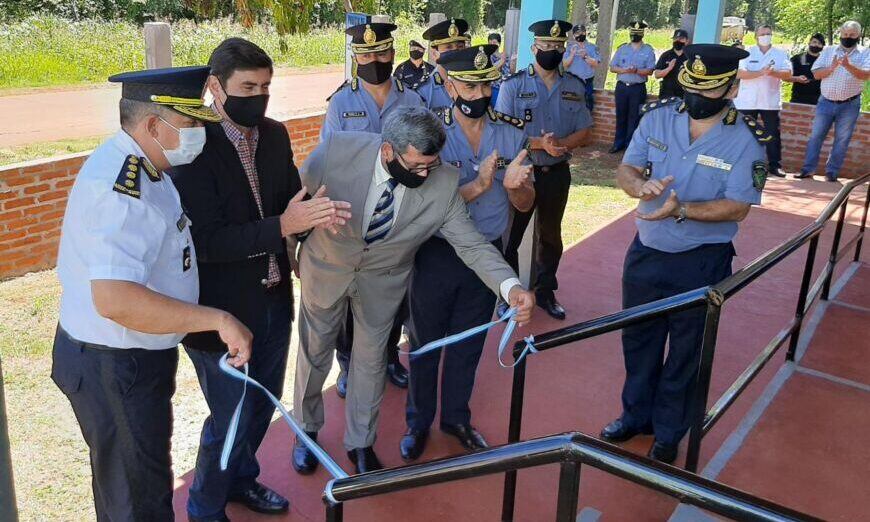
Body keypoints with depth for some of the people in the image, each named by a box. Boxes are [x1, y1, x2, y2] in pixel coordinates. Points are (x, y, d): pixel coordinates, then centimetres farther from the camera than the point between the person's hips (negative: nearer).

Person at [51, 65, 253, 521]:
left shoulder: (132, 168, 4)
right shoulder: (120, 189, -29)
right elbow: (115, 299, -39)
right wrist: (218, 320, -34)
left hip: (129, 357, 10)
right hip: (114, 368, -10)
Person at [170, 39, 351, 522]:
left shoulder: (275, 135, 2)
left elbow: (291, 198, 6)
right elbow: (207, 240, -24)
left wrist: (315, 215, -17)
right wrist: (283, 225, -33)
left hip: (274, 298, 7)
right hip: (224, 310, -7)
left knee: (264, 401, 23)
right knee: (230, 418, 8)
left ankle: (241, 478, 49)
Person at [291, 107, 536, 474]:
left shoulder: (443, 183, -29)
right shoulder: (337, 151, -32)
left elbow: (472, 244, -21)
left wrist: (510, 286, -38)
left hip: (382, 279, 1)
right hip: (327, 266, 0)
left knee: (370, 359, 16)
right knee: (314, 351, 19)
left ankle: (360, 443, 41)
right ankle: (306, 429, 47)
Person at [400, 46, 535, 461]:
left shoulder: (512, 133, -4)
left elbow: (525, 204, -1)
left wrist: (514, 185, -24)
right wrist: (478, 186, -32)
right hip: (436, 255, -3)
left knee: (469, 344, 19)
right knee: (425, 343, 14)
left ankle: (456, 416, 41)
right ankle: (418, 421, 36)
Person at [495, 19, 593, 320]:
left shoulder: (574, 87, 2)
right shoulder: (514, 85, -8)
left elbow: (583, 132, 3)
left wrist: (560, 144, -18)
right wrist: (540, 144, -28)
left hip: (557, 173, 4)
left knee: (551, 235, 17)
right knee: (510, 235, 5)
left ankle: (545, 292, 34)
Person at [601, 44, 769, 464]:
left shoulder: (746, 140, -15)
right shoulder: (658, 116, -6)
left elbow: (737, 208, -17)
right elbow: (625, 169, -3)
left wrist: (680, 210, -32)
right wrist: (641, 185, -26)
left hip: (701, 263, -4)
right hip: (646, 251, 4)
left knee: (685, 351, 13)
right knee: (638, 339, 20)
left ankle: (668, 433, 35)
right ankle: (636, 414, 43)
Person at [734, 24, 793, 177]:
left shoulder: (781, 54, 6)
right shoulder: (747, 52, 2)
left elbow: (788, 74, -4)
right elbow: (739, 73, -12)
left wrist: (773, 72, -24)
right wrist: (760, 73, -24)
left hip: (771, 102, 1)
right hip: (747, 101, -1)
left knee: (773, 135, 3)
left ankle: (775, 166, 9)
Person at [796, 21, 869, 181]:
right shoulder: (828, 51, 6)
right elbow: (816, 74, -1)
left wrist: (849, 66, -33)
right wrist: (832, 68, -20)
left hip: (849, 105, -1)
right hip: (826, 102, 1)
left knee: (842, 141, 4)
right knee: (816, 136, 3)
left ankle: (832, 172, 12)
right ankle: (808, 169, 11)